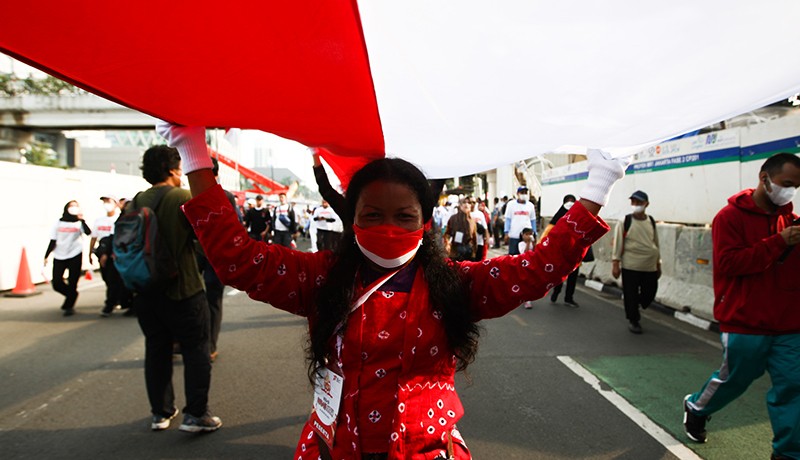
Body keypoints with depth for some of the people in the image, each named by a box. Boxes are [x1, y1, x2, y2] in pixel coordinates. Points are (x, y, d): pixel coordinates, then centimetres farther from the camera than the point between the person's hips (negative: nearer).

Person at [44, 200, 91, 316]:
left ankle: (69, 306, 13)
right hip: (59, 257, 3)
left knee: (72, 283, -2)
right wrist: (46, 256, 6)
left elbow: (88, 232, -20)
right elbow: (53, 242, 10)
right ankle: (72, 295, 28)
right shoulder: (59, 223, 9)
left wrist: (82, 220, -25)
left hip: (75, 256, -3)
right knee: (56, 284, 1)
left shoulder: (79, 223, 2)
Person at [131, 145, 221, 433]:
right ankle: (196, 414, 6)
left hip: (146, 290, 5)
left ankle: (161, 412, 23)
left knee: (156, 350, 15)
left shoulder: (137, 201, 1)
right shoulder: (184, 198, -13)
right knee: (196, 350, 5)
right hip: (183, 289, -5)